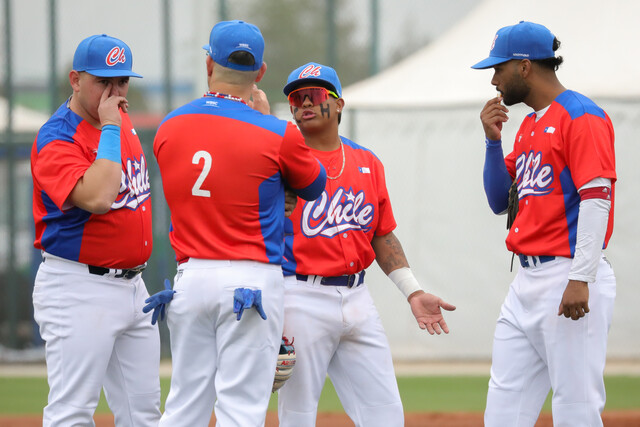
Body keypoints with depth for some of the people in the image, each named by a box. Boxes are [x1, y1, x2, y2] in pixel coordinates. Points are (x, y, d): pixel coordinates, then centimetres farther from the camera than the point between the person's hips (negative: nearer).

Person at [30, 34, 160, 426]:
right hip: (79, 289, -9)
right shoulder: (56, 140, -16)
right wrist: (110, 129, -23)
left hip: (133, 286, 9)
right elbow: (97, 198, -32)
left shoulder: (121, 121, 11)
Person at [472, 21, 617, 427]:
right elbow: (500, 201, 25)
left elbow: (597, 199, -18)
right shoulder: (529, 126, 20)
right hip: (527, 282, 10)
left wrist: (581, 280, -24)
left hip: (569, 278, -10)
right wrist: (493, 140, 10)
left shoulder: (581, 116, -9)